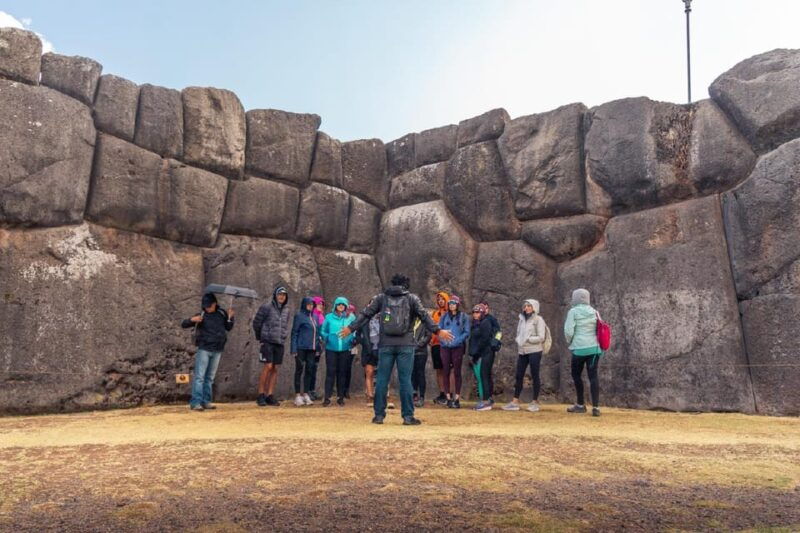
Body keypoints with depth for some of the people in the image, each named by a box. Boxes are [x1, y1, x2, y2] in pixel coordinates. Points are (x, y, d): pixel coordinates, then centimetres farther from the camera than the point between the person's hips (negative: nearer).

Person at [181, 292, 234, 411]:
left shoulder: (222, 313, 6)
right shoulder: (201, 316, -4)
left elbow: (228, 328, 16)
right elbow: (183, 324, -4)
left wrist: (230, 318, -2)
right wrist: (192, 320, -24)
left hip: (217, 350, 4)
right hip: (204, 349, -4)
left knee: (210, 377, 9)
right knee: (199, 376, -8)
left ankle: (206, 401, 15)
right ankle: (195, 402, -8)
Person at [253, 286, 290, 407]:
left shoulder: (286, 310, 11)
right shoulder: (266, 307, -6)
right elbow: (256, 323, 0)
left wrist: (283, 336, 12)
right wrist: (260, 337, 8)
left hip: (280, 343, 5)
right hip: (268, 342, -5)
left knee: (275, 369, 4)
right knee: (268, 366, -11)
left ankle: (269, 395, 10)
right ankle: (261, 395, -2)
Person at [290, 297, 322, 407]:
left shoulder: (314, 317, 14)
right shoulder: (299, 316, -4)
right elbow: (294, 332, -6)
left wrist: (318, 346, 10)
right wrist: (294, 348, -12)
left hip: (312, 348, 6)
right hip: (301, 348, -6)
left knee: (309, 371, 8)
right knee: (299, 370, 0)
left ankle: (306, 394, 16)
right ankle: (297, 395, 5)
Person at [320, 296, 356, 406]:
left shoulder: (351, 318, 6)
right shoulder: (329, 317, 6)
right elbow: (323, 331, 8)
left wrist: (352, 339, -13)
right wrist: (326, 338, -11)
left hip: (345, 349, 1)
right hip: (331, 348, -1)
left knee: (342, 372, 7)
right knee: (330, 372, -4)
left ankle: (341, 397, 16)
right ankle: (327, 397, 1)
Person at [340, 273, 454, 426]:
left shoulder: (381, 297, 10)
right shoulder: (412, 298, 5)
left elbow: (366, 314, 8)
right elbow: (424, 316, -4)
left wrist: (351, 328, 15)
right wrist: (437, 330, -4)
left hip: (386, 345, 2)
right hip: (405, 345, -1)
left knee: (382, 379, 7)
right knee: (405, 380, 2)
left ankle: (379, 415, 12)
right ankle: (408, 416, 5)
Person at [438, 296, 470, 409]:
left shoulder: (463, 317, 4)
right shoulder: (444, 317, 12)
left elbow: (466, 332, -1)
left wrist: (457, 340, -14)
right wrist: (444, 339, -9)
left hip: (458, 347, -2)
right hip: (445, 347, 2)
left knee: (457, 372, 0)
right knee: (446, 372, 1)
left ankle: (457, 398, 3)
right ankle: (448, 397, 7)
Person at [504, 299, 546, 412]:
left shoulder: (538, 320, -4)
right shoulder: (522, 319, 14)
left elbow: (540, 337, -10)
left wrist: (527, 339, -12)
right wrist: (519, 341, -2)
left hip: (534, 351, -6)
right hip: (522, 352, 6)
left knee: (535, 376, 1)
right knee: (519, 376, 5)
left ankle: (535, 402, 11)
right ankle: (515, 402, 9)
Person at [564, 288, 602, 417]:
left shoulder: (573, 311, -5)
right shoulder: (594, 312, 11)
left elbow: (568, 331, -10)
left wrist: (569, 341, 8)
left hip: (579, 348, -4)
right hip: (594, 347, 4)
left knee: (576, 375, 12)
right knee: (593, 376, 1)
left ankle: (580, 405, 18)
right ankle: (596, 407, -8)